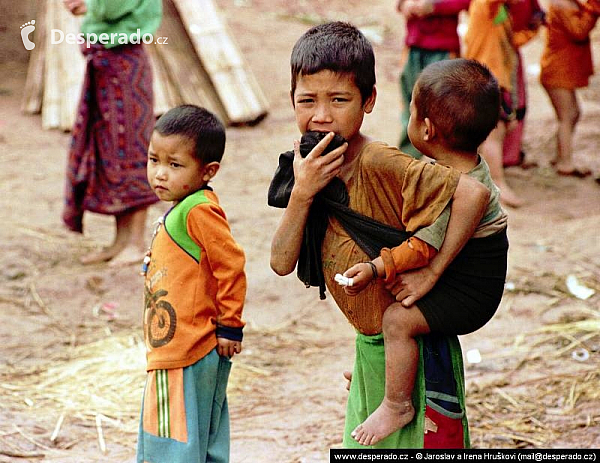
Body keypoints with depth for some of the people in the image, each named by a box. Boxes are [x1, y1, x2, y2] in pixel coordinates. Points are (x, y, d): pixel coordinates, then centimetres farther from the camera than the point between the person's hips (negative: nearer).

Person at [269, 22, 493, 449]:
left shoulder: (380, 166, -25)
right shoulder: (313, 168, -2)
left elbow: (474, 192, -34)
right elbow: (282, 263, -8)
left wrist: (432, 270, -28)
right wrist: (301, 192, -20)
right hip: (369, 349, 8)